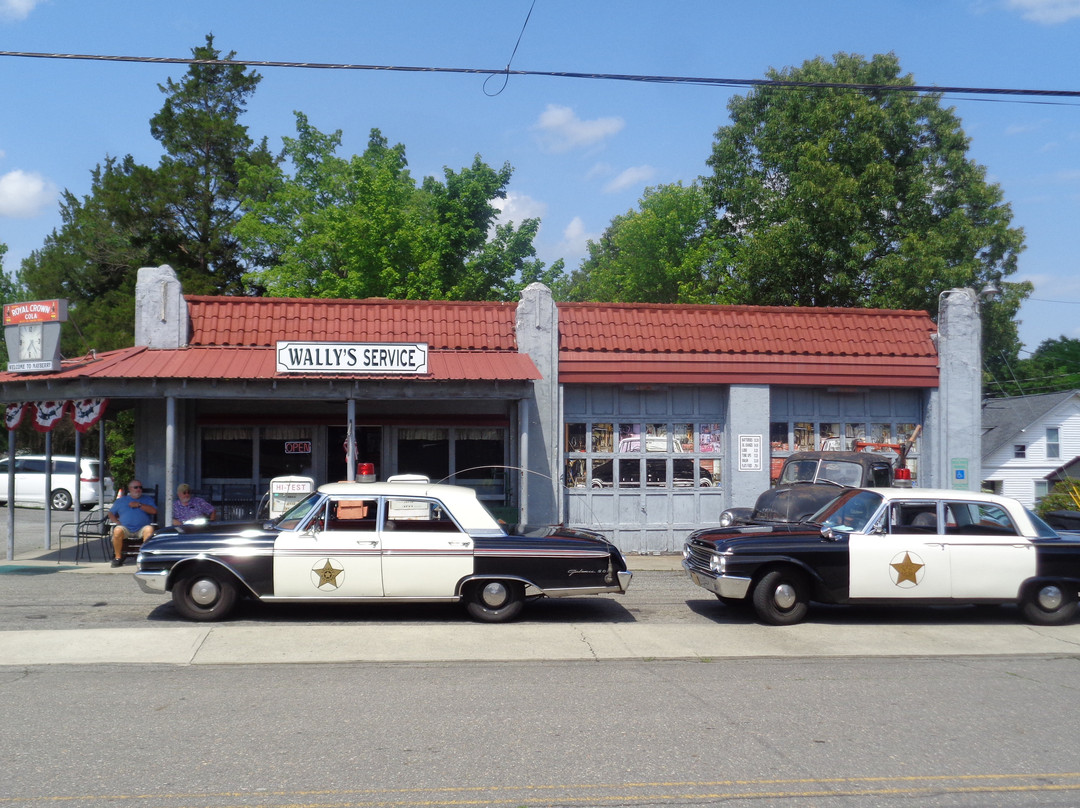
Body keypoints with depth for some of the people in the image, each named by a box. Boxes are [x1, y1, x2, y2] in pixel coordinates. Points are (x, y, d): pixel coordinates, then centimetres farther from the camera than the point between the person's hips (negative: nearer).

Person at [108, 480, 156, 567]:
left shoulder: (147, 499, 21)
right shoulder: (121, 500, 24)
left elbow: (154, 511, 5)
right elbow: (111, 513, 23)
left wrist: (139, 505, -1)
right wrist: (117, 522, 3)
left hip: (142, 528, -1)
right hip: (125, 528, 1)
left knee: (149, 529, -35)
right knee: (117, 530, -33)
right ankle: (118, 557, -21)